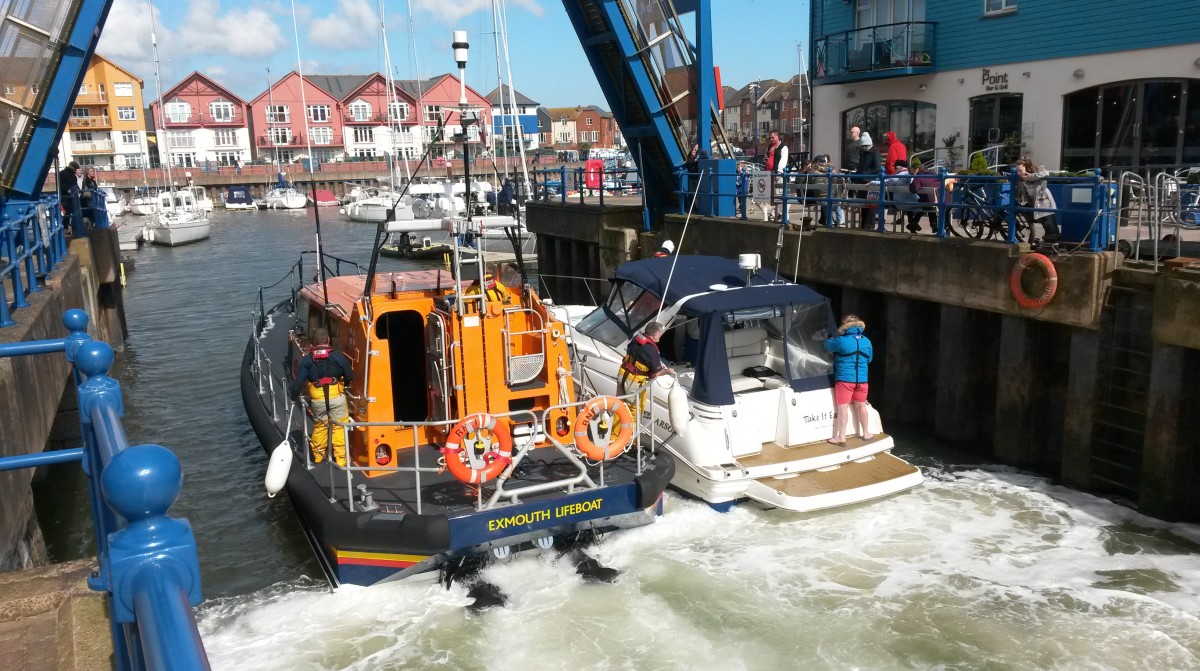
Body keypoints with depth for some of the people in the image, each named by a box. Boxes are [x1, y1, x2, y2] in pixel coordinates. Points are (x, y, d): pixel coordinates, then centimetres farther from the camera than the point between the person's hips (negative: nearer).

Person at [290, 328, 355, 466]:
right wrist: (343, 384, 22)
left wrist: (294, 396, 11)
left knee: (319, 425, 21)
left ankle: (318, 456, 33)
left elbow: (299, 380, -3)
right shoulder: (338, 356, -5)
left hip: (317, 399, 2)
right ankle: (340, 458, 6)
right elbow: (350, 376, 1)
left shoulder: (307, 359, -1)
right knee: (339, 426, 7)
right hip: (336, 397, -2)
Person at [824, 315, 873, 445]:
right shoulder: (866, 342, 5)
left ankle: (841, 437, -1)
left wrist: (829, 339, 26)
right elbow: (869, 359, 19)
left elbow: (828, 345, 4)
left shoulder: (841, 341, -14)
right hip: (861, 380, 5)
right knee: (861, 406, 17)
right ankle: (866, 433, 28)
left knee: (843, 407, -2)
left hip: (844, 379, -5)